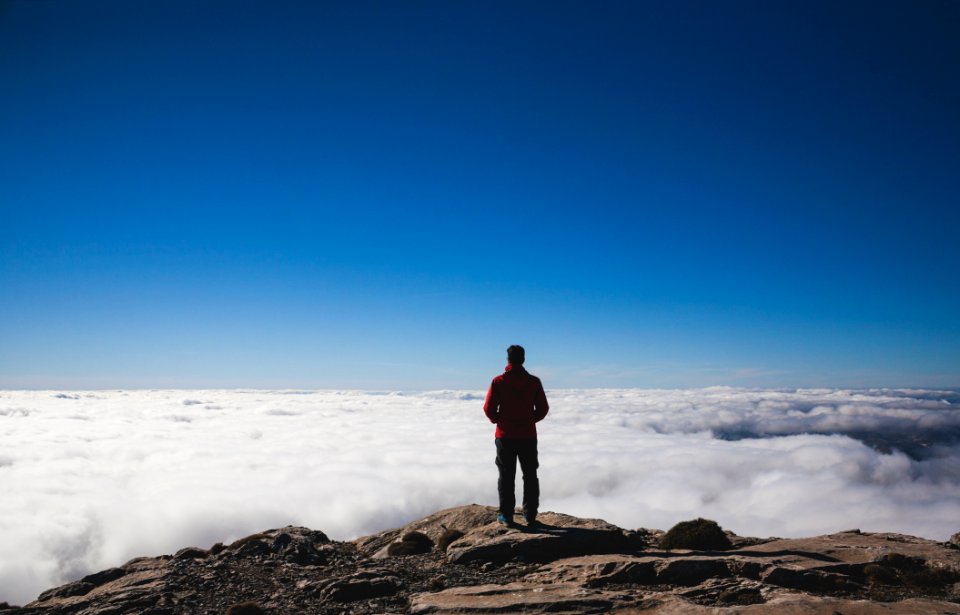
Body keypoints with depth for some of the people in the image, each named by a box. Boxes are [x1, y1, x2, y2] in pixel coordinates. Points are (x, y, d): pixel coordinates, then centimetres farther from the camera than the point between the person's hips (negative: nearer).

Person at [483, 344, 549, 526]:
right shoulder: (534, 381, -3)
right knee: (530, 476, 11)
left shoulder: (498, 381, -8)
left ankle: (506, 515, 9)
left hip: (505, 436, -1)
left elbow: (488, 408, -8)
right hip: (528, 436, 1)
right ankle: (530, 515, 14)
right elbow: (543, 409, -1)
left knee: (506, 476, 8)